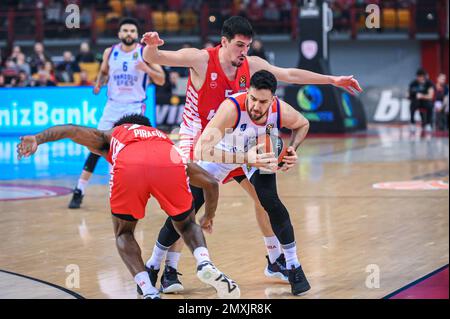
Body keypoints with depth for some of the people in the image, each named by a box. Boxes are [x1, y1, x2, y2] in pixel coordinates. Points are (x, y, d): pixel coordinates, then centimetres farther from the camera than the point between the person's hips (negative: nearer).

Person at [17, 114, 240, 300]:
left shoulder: (111, 136, 41)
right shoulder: (163, 138, 46)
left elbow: (71, 130, 23)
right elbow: (210, 182, 45)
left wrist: (37, 139, 9)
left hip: (128, 167, -2)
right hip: (169, 164, 2)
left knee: (124, 234, 23)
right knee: (187, 225, 29)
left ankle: (150, 293, 2)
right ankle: (205, 263, -1)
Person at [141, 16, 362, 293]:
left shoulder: (251, 65, -4)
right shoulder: (201, 59, -19)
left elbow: (290, 75, 6)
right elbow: (155, 58, -23)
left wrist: (333, 80, 6)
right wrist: (151, 46, -47)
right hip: (198, 141, -6)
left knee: (263, 194, 7)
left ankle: (276, 260, 23)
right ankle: (155, 267, -9)